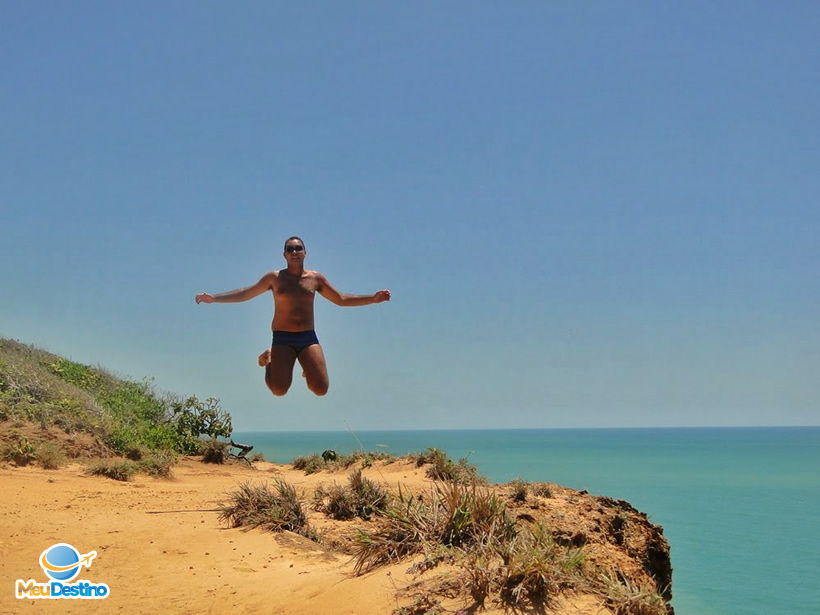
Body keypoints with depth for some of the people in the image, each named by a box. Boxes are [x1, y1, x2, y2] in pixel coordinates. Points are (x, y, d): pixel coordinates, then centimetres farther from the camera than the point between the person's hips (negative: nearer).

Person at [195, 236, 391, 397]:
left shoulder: (315, 278, 9)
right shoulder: (275, 278, 5)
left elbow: (341, 299, 16)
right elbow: (244, 294, 10)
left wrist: (373, 298, 9)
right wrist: (213, 298, 1)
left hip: (309, 338, 1)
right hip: (282, 339, -1)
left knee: (320, 389, -12)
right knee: (279, 389, -16)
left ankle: (308, 369, 24)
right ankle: (269, 360, 18)